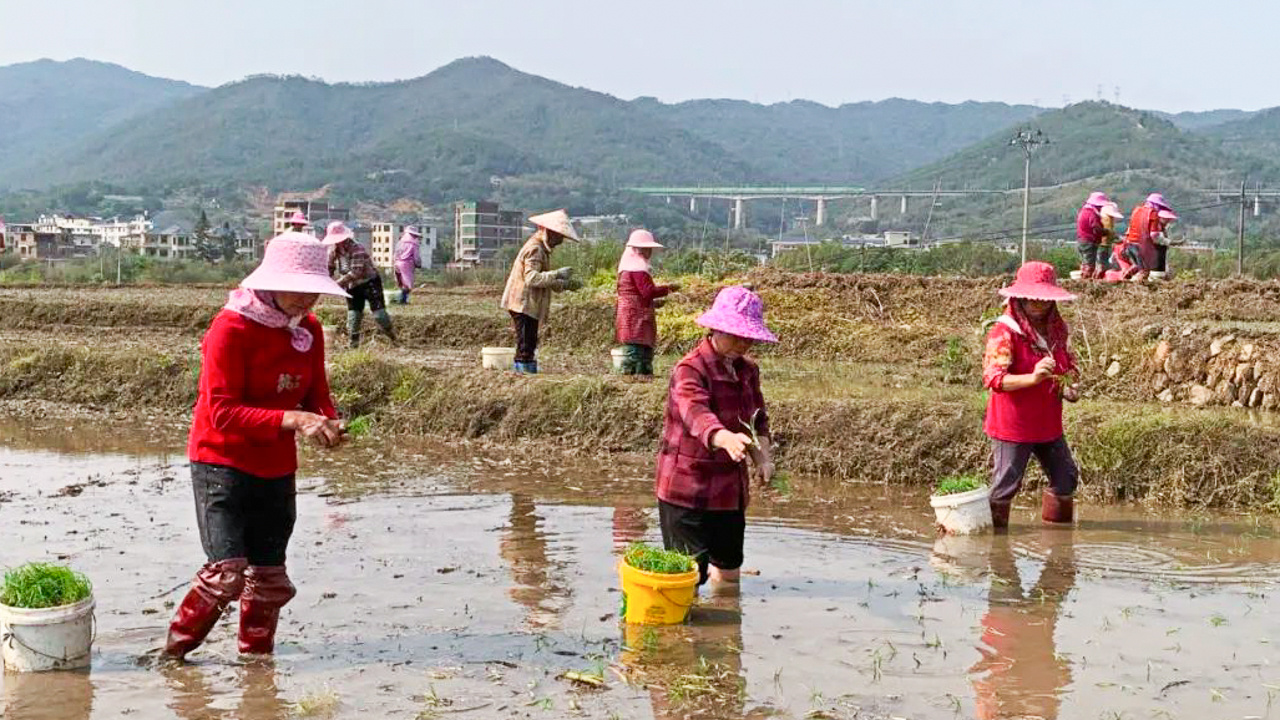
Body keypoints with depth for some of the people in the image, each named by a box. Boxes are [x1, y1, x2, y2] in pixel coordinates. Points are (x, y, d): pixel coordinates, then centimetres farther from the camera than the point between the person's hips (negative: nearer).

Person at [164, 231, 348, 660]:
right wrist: (292, 419, -32)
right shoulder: (231, 328, -17)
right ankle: (174, 651, 4)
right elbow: (222, 412, -22)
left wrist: (328, 421, -13)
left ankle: (256, 656, 29)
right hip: (222, 463, -6)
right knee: (227, 571, -16)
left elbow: (316, 395, 12)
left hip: (277, 468, 6)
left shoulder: (308, 330, 4)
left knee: (270, 577, 11)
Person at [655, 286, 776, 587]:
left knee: (728, 571, 15)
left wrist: (763, 458, -6)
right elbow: (696, 414, -38)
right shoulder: (690, 370, -19)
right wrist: (726, 438, -59)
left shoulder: (748, 371, 8)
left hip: (730, 487, 8)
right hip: (686, 487, -8)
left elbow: (758, 419, 14)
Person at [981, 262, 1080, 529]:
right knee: (1006, 484, -4)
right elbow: (994, 377, -25)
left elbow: (1068, 365, 23)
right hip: (1012, 425, -7)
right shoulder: (1004, 333, -16)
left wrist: (1069, 388, 0)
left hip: (1048, 424, 8)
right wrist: (1033, 378, -38)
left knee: (1066, 478, 13)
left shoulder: (1056, 329, 8)